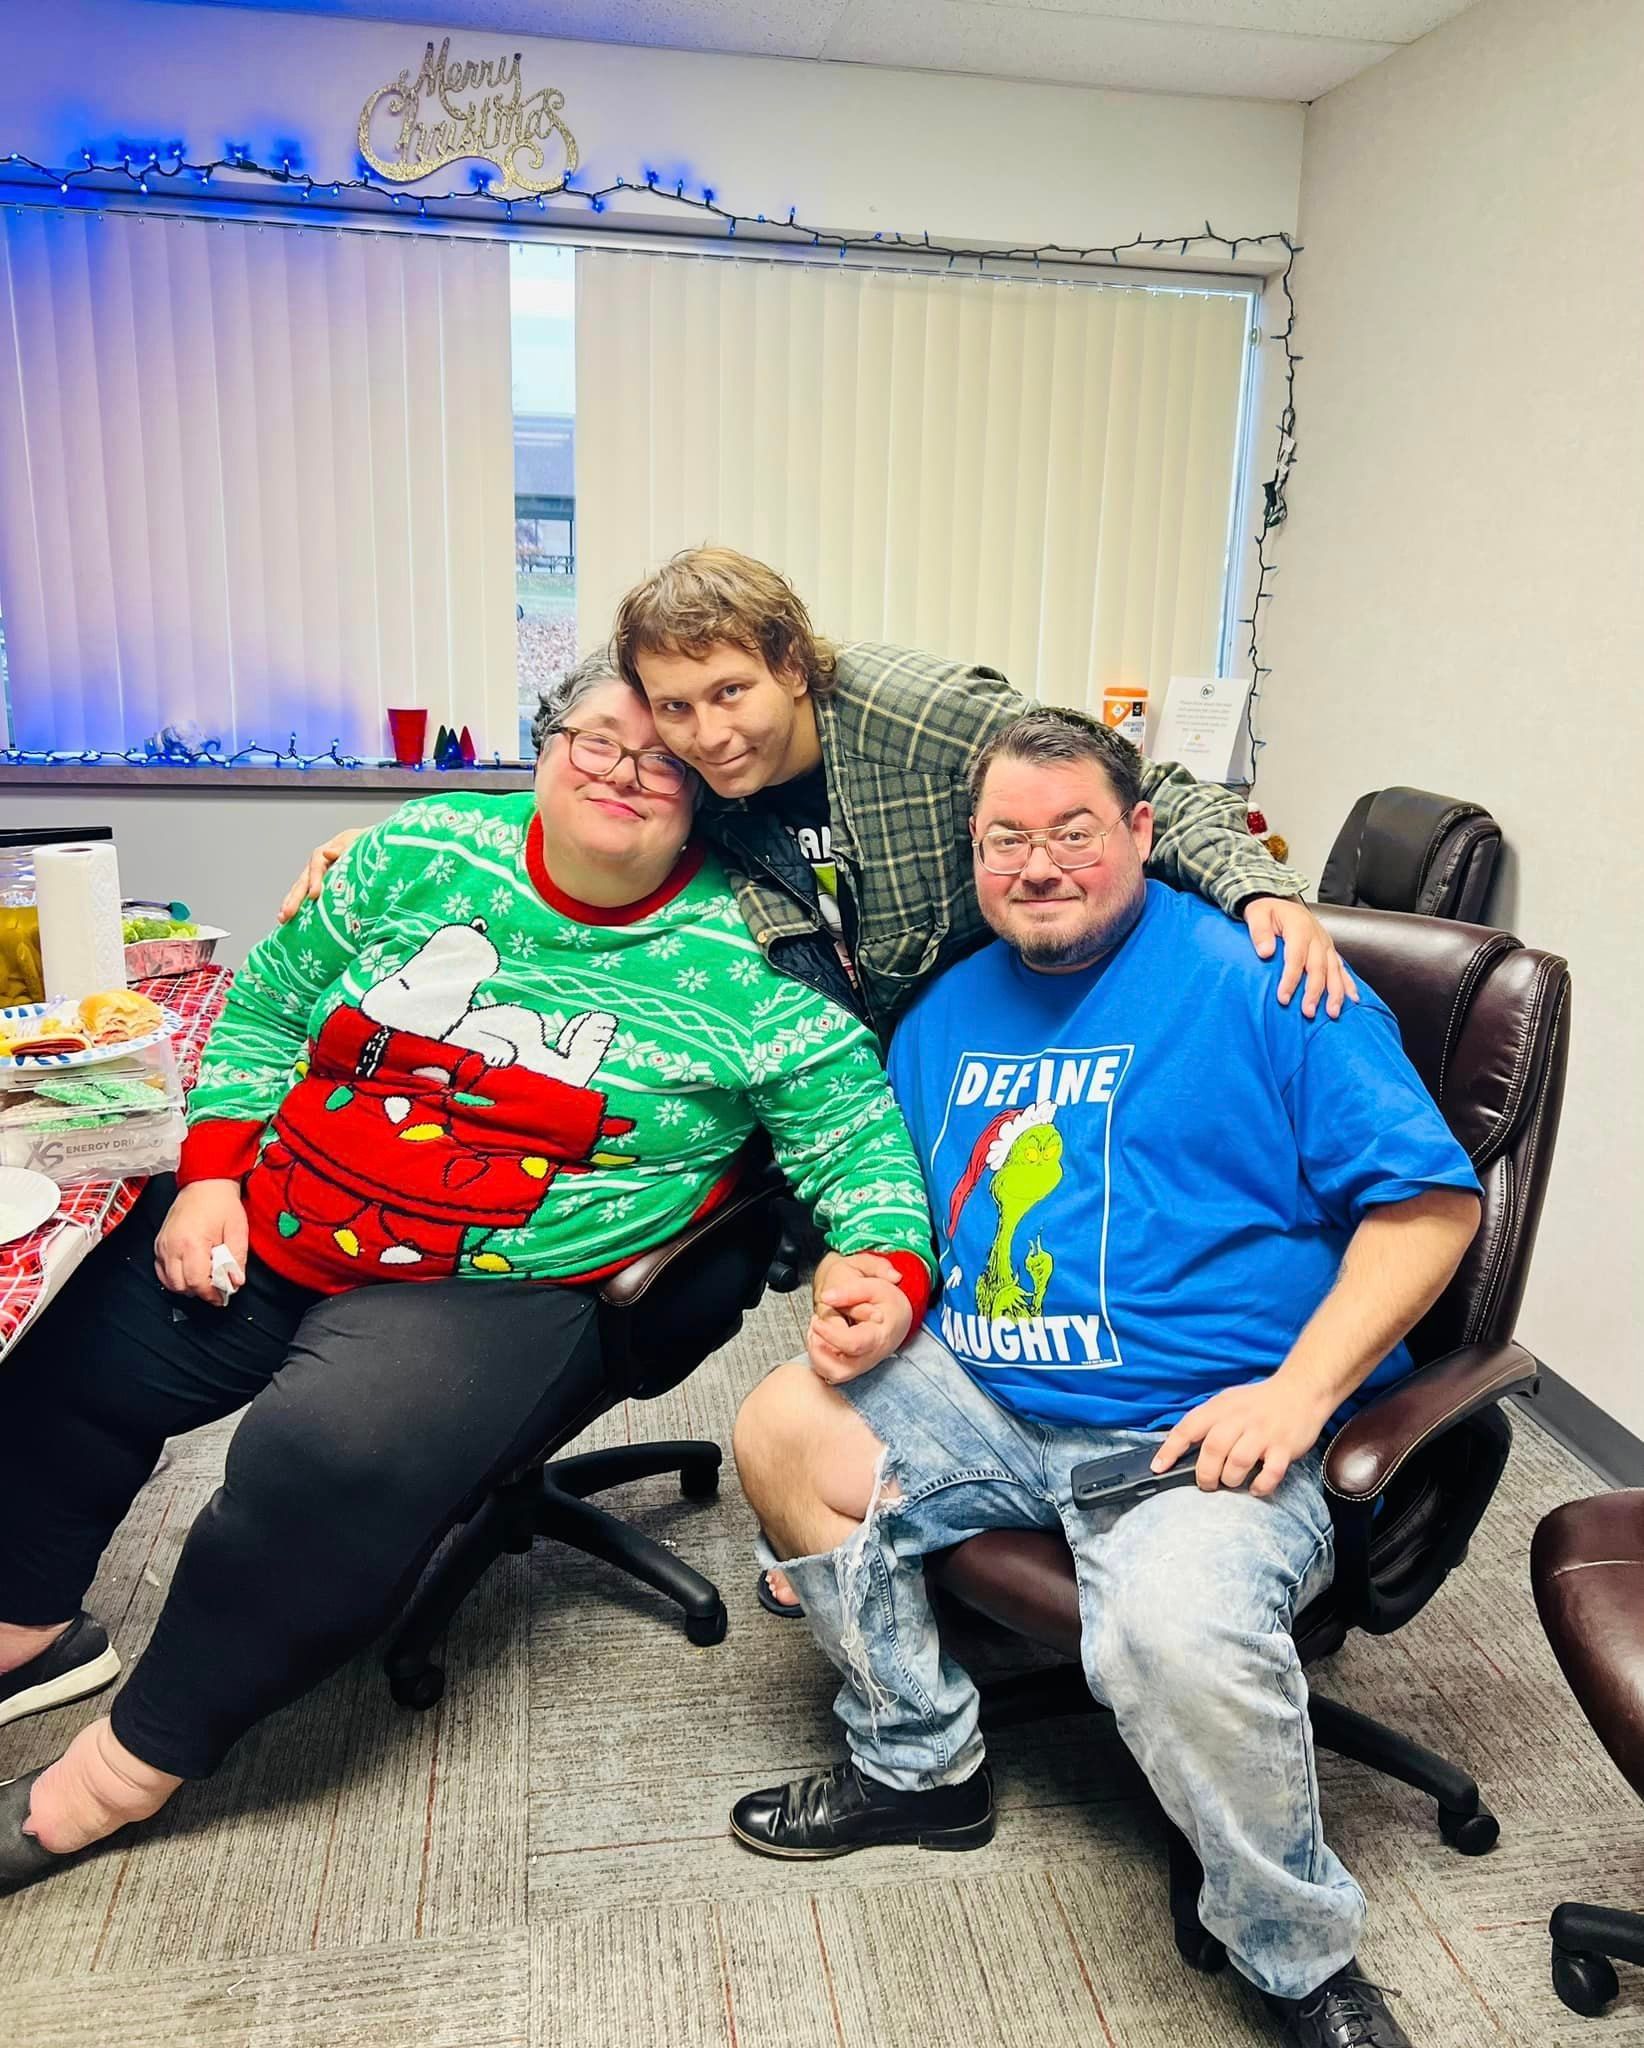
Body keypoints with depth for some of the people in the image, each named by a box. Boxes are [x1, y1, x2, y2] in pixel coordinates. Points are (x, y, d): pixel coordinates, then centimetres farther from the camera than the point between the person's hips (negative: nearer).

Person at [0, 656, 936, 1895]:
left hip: (500, 1293, -5)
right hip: (269, 1234, 5)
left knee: (329, 1454, -29)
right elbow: (268, 1005, 9)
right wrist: (214, 1173, 0)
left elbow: (860, 1137, -9)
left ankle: (137, 1762, -2)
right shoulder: (424, 852, 0)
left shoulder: (744, 967, -10)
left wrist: (886, 1266, -28)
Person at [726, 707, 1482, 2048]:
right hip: (987, 1400, 7)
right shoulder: (949, 1012, 12)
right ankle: (920, 1768, 16)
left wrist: (1297, 1394, -20)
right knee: (783, 1428, -2)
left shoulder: (1259, 983, -8)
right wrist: (870, 1301, -3)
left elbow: (1432, 1197, -11)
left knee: (1175, 1622, -34)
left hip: (1204, 1430, -6)